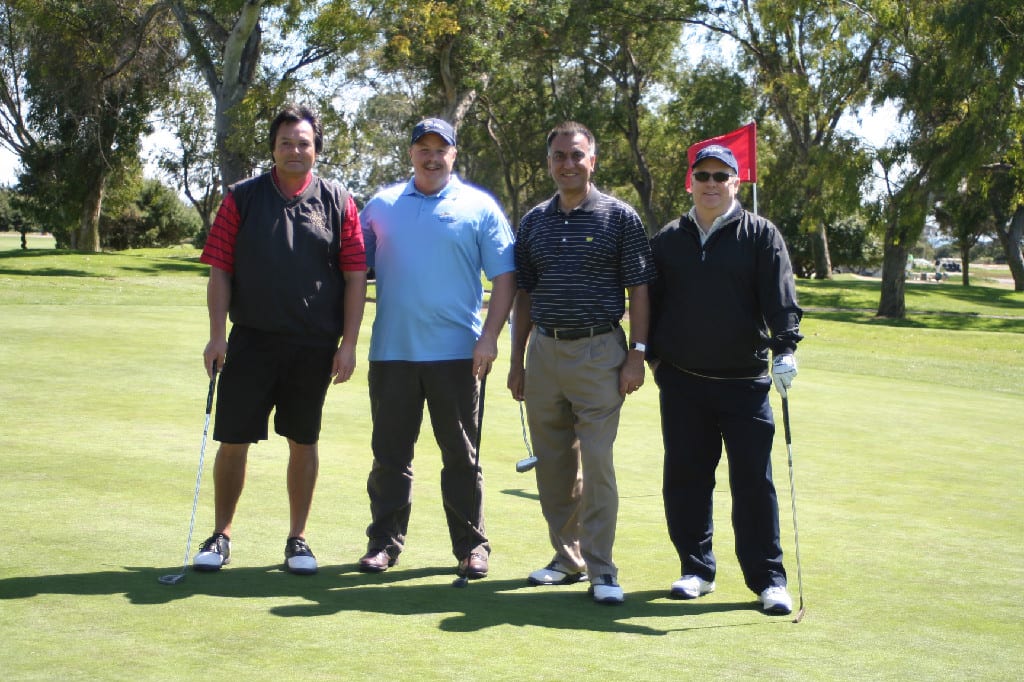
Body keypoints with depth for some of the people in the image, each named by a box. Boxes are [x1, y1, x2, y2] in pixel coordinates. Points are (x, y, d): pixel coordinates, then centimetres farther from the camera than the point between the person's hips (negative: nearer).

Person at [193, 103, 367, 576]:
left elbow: (355, 276, 2)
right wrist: (217, 336, -6)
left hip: (314, 344, 0)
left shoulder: (337, 203, 3)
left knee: (303, 442, 8)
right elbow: (219, 270, 2)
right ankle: (220, 535, 18)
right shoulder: (242, 198, 3)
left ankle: (298, 538, 20)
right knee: (233, 440, 3)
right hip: (251, 340, 0)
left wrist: (348, 344, -4)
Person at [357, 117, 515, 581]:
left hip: (458, 352, -2)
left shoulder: (478, 206, 3)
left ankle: (471, 544, 15)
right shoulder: (382, 205, 10)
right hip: (391, 350, 2)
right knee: (390, 453, 7)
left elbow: (503, 276, 0)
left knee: (461, 455, 5)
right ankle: (384, 541, 18)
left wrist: (489, 336, -10)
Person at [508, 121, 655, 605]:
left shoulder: (620, 217, -2)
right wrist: (517, 361, 10)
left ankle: (601, 570, -2)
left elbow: (639, 291, -2)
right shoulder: (533, 222, 11)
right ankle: (567, 559, 21)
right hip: (543, 351, 5)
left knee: (597, 463, -9)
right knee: (553, 466, 9)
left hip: (598, 352, -5)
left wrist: (636, 355, -9)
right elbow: (523, 295, 14)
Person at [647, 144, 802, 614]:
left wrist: (785, 347, -21)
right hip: (682, 381, 3)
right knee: (685, 479, 6)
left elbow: (780, 296, -8)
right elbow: (650, 302, 16)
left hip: (744, 381, -3)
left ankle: (768, 579, 6)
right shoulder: (668, 240, 11)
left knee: (754, 481, -2)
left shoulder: (760, 236, 2)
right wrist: (652, 355, 8)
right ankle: (697, 570, 19)